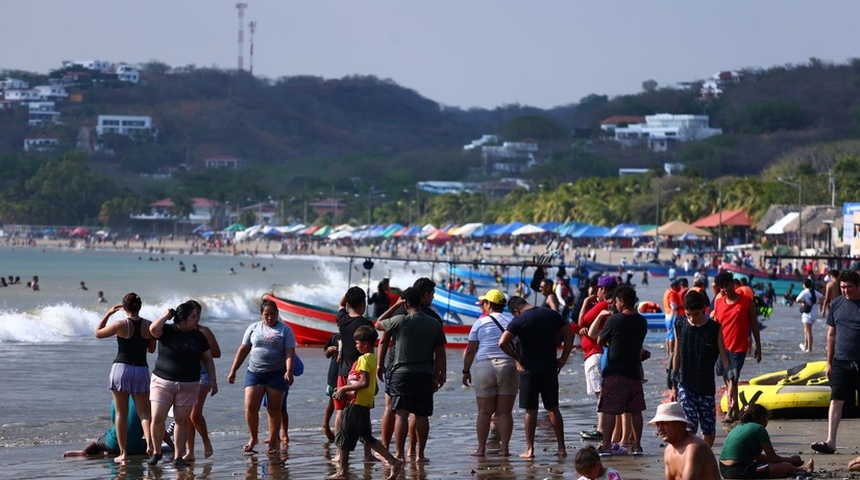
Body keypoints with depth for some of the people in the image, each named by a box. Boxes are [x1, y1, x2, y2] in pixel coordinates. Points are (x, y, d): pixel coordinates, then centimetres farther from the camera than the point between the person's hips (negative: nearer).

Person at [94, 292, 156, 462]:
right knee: (143, 411, 4)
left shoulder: (120, 325, -10)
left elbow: (98, 333, 5)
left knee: (121, 414, 6)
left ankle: (123, 452, 6)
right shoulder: (149, 325, -1)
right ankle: (149, 442, -22)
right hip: (141, 370, 2)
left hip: (121, 369, -2)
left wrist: (108, 314, 11)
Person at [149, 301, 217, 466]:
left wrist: (213, 380, 8)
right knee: (157, 419, -7)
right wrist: (166, 315, -14)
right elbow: (153, 329, -27)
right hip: (163, 382, -3)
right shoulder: (167, 331, -5)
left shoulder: (198, 336, 5)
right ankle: (156, 452, 12)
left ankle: (178, 456, 12)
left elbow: (208, 359, 13)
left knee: (182, 421, 3)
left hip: (188, 385, 3)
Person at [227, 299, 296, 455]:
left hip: (277, 374, -2)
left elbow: (290, 353, -6)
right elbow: (243, 350, 12)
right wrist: (233, 371, 8)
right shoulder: (253, 328, 10)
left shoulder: (285, 330, 3)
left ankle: (273, 443, 9)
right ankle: (253, 438, 12)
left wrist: (289, 371, -22)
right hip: (254, 372, 2)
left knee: (274, 409, 2)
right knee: (250, 407, -8)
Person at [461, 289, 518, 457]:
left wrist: (466, 371, 9)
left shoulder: (481, 323, 1)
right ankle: (505, 448, 1)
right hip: (508, 367, 2)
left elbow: (471, 350, 0)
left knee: (484, 412, 2)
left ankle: (481, 448, 4)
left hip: (484, 367, -2)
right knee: (505, 412, 4)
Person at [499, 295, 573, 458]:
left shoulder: (519, 320, -9)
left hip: (529, 370, -4)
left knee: (530, 410, 2)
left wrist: (517, 358, -5)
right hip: (550, 368, 4)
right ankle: (561, 448, 12)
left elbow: (503, 342, -18)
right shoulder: (552, 314, 5)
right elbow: (569, 335, 8)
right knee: (553, 408, 12)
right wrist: (563, 358, 9)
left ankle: (530, 449, 2)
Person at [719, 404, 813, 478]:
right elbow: (773, 458, 0)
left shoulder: (739, 427, 22)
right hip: (739, 472, -9)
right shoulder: (759, 428, -4)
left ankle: (799, 468, 35)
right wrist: (791, 459, 20)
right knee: (787, 467, -4)